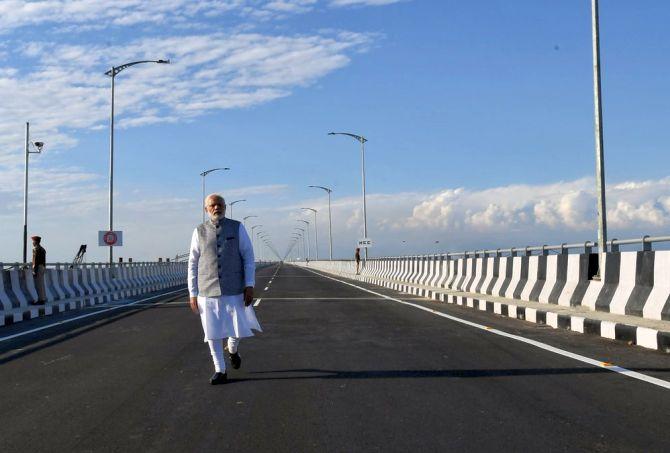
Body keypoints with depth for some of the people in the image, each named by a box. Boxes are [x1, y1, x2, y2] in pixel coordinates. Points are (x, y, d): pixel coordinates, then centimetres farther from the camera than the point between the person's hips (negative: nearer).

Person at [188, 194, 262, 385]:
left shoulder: (237, 228, 1)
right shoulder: (199, 232, 3)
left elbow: (248, 257, 0)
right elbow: (193, 264, 5)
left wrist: (249, 285, -10)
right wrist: (193, 294, 2)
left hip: (234, 291, 0)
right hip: (208, 293, 0)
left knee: (238, 330, 2)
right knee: (213, 333, 3)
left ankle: (232, 350, 37)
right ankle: (220, 371, 19)